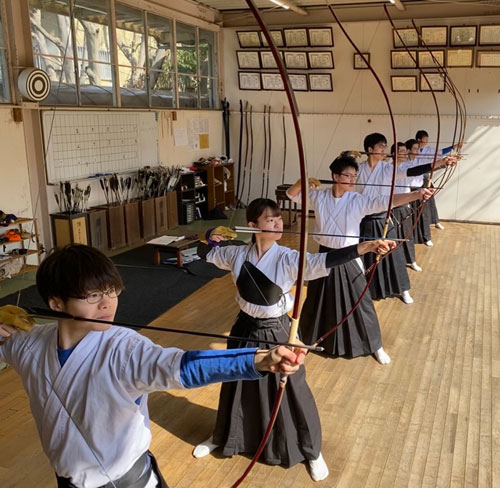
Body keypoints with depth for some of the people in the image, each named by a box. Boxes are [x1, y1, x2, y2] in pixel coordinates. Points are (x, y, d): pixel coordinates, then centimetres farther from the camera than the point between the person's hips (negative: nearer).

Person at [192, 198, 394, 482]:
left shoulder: (288, 259, -18)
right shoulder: (238, 254, -7)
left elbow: (323, 262, -35)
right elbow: (206, 252, 11)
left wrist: (366, 247, -47)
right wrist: (212, 236, -11)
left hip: (276, 333, -3)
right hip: (245, 329, 3)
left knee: (291, 391, 7)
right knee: (235, 386, 21)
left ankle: (311, 451, 31)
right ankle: (222, 437, 48)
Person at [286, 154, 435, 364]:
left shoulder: (359, 201, -12)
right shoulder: (318, 196, -5)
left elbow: (387, 201, -24)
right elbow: (292, 194, 3)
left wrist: (416, 194, -37)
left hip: (348, 259, -1)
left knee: (360, 302, 5)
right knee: (317, 299, 18)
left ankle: (375, 346, 24)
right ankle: (305, 336, 43)